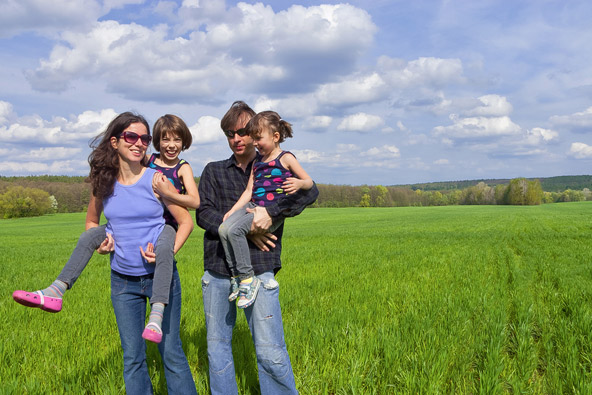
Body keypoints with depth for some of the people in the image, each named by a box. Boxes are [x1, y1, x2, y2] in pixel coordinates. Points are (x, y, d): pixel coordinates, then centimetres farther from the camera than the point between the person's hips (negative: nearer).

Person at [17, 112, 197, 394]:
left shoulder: (156, 179, -10)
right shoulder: (104, 182, 1)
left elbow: (186, 221, -4)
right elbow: (91, 222, 18)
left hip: (160, 276, -3)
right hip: (122, 280, 3)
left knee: (171, 352, 2)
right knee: (132, 357, 11)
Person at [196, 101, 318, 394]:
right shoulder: (214, 171, 15)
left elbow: (309, 190, -8)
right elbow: (203, 213, 1)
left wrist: (271, 212, -22)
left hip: (258, 269, -3)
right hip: (217, 271, 3)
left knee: (270, 351, -6)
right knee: (217, 348, 10)